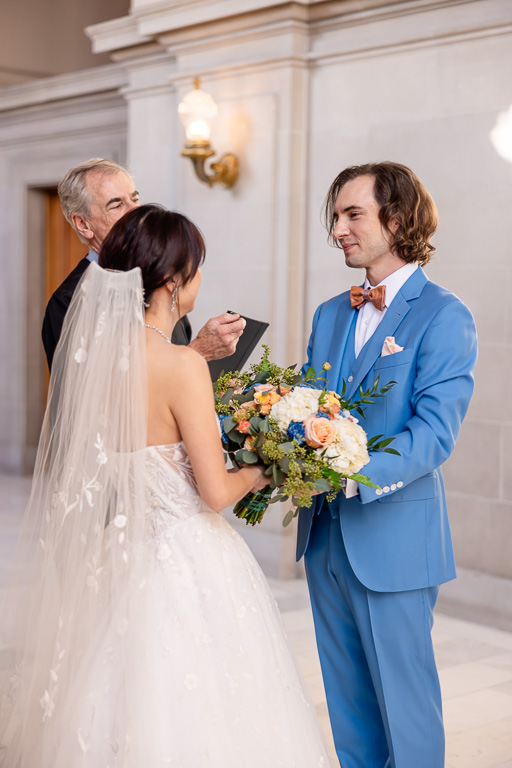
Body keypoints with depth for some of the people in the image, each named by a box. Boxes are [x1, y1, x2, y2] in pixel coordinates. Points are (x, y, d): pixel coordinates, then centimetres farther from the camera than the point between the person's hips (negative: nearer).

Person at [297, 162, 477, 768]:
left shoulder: (443, 316, -10)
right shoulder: (330, 315, 12)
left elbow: (434, 433, -18)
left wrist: (354, 475, -30)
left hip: (394, 540, -6)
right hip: (325, 534, 7)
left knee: (403, 696, 5)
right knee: (346, 694, 17)